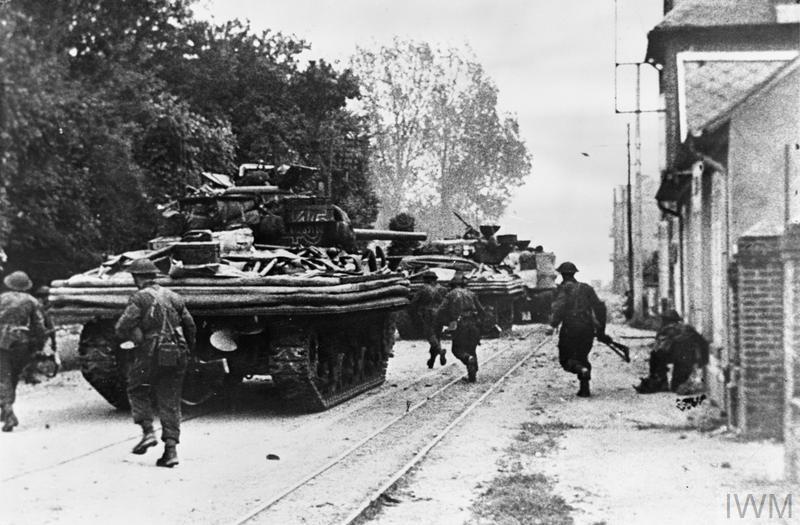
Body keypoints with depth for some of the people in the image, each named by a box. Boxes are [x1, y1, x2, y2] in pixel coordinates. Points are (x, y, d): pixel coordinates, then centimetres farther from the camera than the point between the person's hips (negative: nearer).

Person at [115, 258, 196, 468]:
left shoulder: (140, 298, -6)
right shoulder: (173, 297, 11)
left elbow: (122, 328, -14)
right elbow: (190, 327, 13)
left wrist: (130, 336, 7)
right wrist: (187, 351, 24)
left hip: (150, 356, -5)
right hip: (176, 357, 5)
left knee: (137, 391, 17)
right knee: (170, 402, 8)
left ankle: (148, 432, 2)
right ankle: (171, 448, 2)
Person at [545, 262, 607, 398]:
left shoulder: (564, 287, 1)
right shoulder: (586, 288, 15)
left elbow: (560, 306, -17)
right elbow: (599, 307, 11)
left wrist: (553, 325, -24)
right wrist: (601, 328, 15)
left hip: (570, 328, -5)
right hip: (588, 328, 5)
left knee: (565, 359, 5)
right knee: (582, 357, 18)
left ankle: (582, 370, -24)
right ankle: (585, 389, 9)